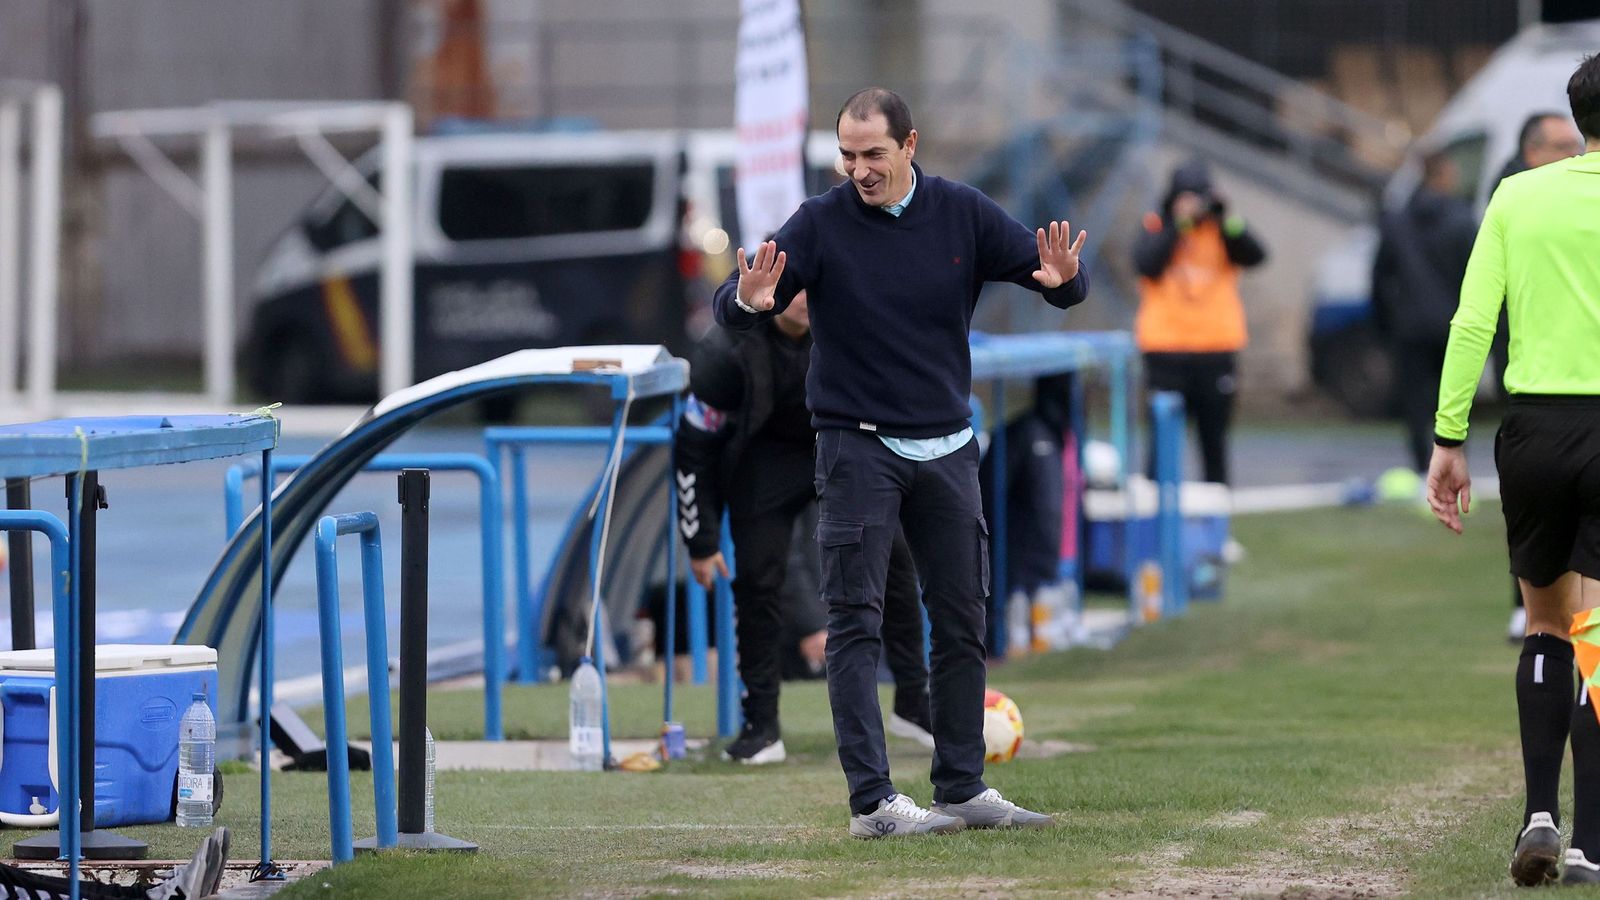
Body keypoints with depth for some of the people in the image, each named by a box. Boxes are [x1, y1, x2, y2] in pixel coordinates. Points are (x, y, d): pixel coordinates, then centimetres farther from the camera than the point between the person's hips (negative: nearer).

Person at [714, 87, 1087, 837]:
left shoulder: (963, 215, 0)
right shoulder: (820, 224, -7)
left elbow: (1063, 281, 0)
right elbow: (731, 309, -13)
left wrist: (1060, 278, -25)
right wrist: (748, 300, -37)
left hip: (947, 450, 3)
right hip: (856, 447, -3)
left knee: (961, 623, 7)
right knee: (855, 623, -7)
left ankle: (963, 789, 15)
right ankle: (871, 799, -9)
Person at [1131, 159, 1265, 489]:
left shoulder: (1222, 231, 8)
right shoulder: (1156, 228, 4)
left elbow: (1254, 256, -9)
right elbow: (1147, 264, -14)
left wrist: (1225, 218, -16)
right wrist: (1178, 224, -15)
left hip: (1217, 348, 2)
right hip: (1166, 349, -2)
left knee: (1214, 437, 7)